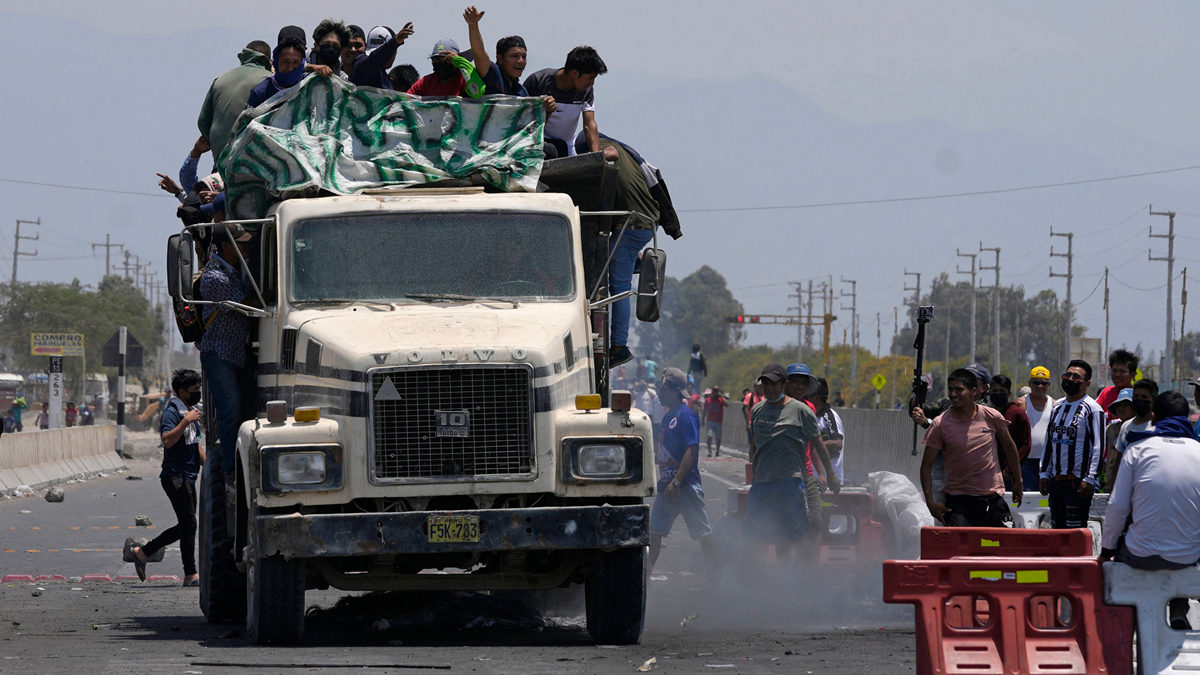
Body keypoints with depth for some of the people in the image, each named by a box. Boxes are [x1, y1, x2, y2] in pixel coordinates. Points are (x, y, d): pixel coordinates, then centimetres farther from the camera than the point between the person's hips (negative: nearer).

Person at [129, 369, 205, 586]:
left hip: (187, 478, 10)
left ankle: (142, 552, 19)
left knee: (185, 526, 10)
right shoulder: (172, 412, -13)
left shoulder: (191, 412, 18)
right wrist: (185, 422, -30)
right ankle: (190, 575, -5)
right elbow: (167, 440, -29)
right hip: (175, 476, -10)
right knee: (189, 524, -10)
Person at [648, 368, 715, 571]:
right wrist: (663, 480, 18)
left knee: (702, 532, -2)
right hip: (667, 484, 9)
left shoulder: (686, 415, -13)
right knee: (654, 531, 7)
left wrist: (676, 482, -22)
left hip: (686, 484, -9)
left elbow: (691, 451, -19)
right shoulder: (668, 417, 15)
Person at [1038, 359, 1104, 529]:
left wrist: (1089, 479, -17)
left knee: (1075, 530, -9)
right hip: (1056, 480, 7)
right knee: (1057, 527, 8)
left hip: (1078, 481, -7)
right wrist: (1045, 474, 15)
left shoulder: (1092, 409, -6)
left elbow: (1098, 446, -11)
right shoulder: (1057, 407, 16)